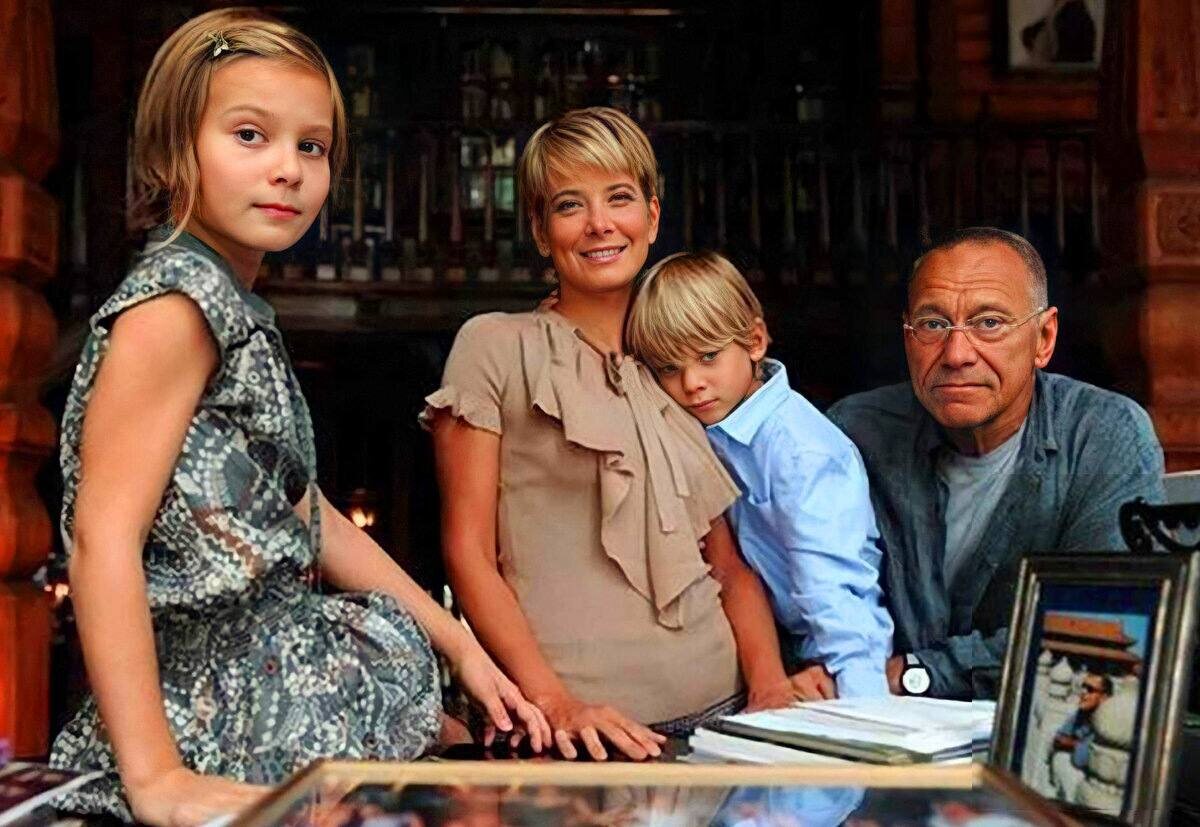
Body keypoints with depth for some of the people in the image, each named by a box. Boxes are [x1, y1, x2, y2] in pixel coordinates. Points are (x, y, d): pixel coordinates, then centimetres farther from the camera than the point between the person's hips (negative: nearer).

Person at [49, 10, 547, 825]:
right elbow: (103, 536, -25)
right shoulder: (173, 303, -17)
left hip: (275, 675, 9)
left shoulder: (241, 314, 11)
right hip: (215, 713, -9)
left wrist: (462, 645, 14)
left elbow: (308, 517, 16)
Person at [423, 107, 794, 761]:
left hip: (716, 707, 4)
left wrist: (772, 692, -1)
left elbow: (730, 563, 16)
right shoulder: (495, 347, 2)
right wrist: (555, 702, -14)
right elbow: (467, 551, -3)